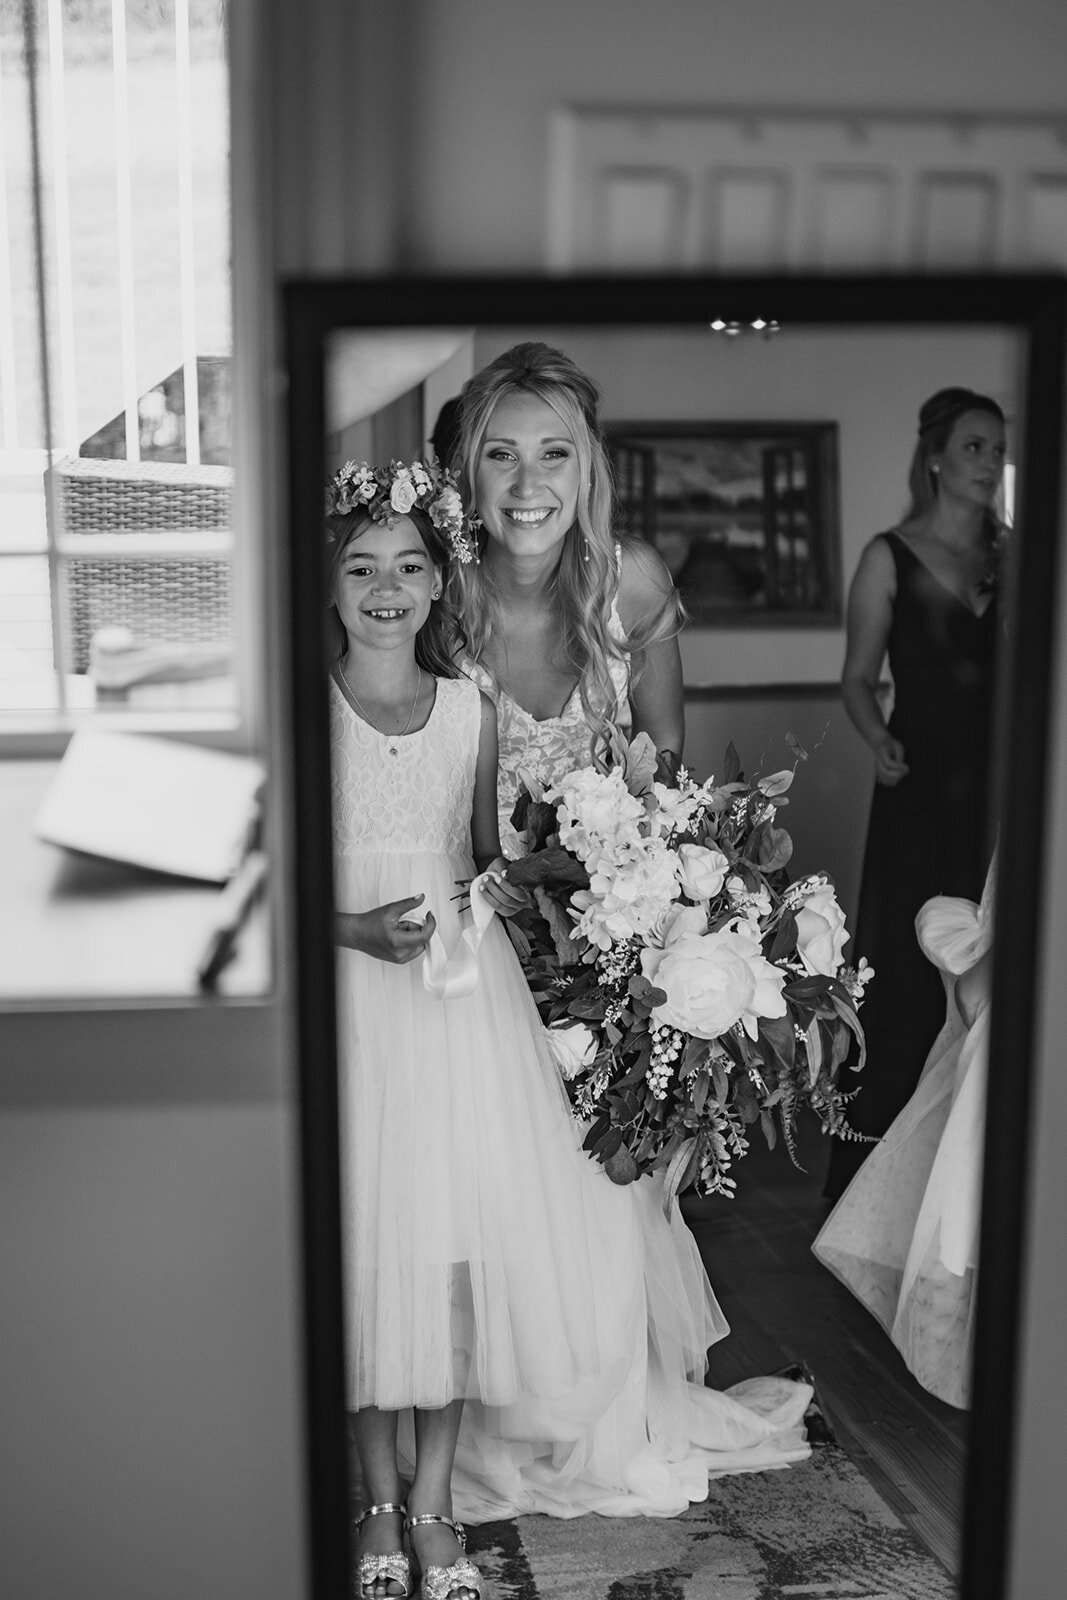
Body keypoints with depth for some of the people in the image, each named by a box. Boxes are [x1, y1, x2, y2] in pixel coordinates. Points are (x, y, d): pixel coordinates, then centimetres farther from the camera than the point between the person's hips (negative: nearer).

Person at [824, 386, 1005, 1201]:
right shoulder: (891, 557, 1)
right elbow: (859, 679, 1)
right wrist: (880, 739, -15)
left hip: (1000, 783, 4)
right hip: (924, 786, -3)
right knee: (909, 974, -2)